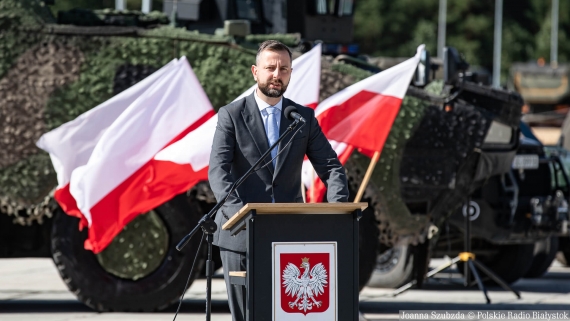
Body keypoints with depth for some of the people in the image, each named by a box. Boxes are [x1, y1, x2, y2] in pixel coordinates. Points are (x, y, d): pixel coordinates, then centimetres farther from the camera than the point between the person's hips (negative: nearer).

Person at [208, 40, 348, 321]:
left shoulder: (305, 118, 10)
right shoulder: (231, 115, 1)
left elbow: (331, 168, 7)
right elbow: (218, 170, -10)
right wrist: (237, 212, -28)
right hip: (241, 233, -2)